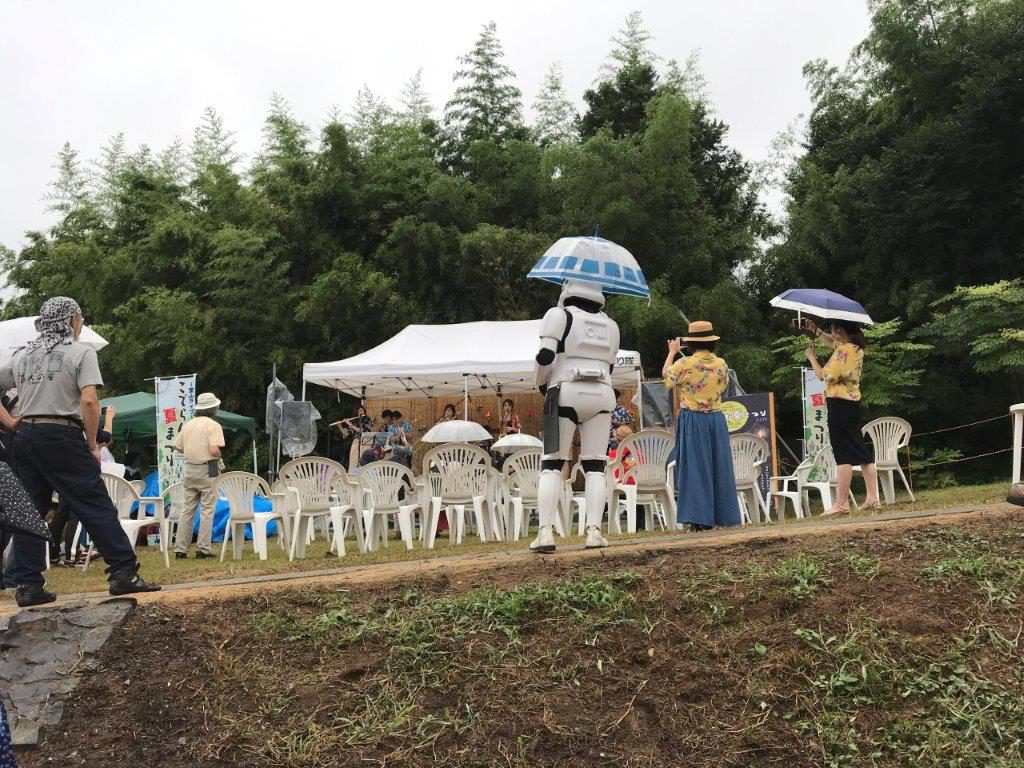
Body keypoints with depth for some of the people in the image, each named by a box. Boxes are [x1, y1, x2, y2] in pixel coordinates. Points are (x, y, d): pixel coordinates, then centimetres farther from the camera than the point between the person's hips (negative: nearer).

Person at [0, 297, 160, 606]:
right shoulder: (81, 352, -3)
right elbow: (88, 401, -14)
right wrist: (92, 445, -7)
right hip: (63, 437, -6)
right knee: (96, 506, -3)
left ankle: (27, 585, 10)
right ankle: (123, 573, -3)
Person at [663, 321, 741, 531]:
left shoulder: (684, 364, -11)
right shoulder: (721, 364, 1)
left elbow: (666, 375, 9)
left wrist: (672, 352, 21)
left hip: (693, 421, -4)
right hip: (716, 419, 4)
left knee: (695, 468, -1)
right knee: (718, 467, 9)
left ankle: (698, 518, -4)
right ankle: (719, 515, 13)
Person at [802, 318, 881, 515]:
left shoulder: (843, 352, -18)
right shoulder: (855, 347, 11)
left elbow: (824, 376, -15)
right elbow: (833, 343, 31)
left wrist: (812, 357, -1)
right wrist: (815, 330, 21)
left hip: (839, 405, -10)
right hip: (852, 404, 10)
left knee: (843, 455, -9)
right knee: (861, 452, 12)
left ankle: (841, 503, -7)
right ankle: (873, 498, 14)